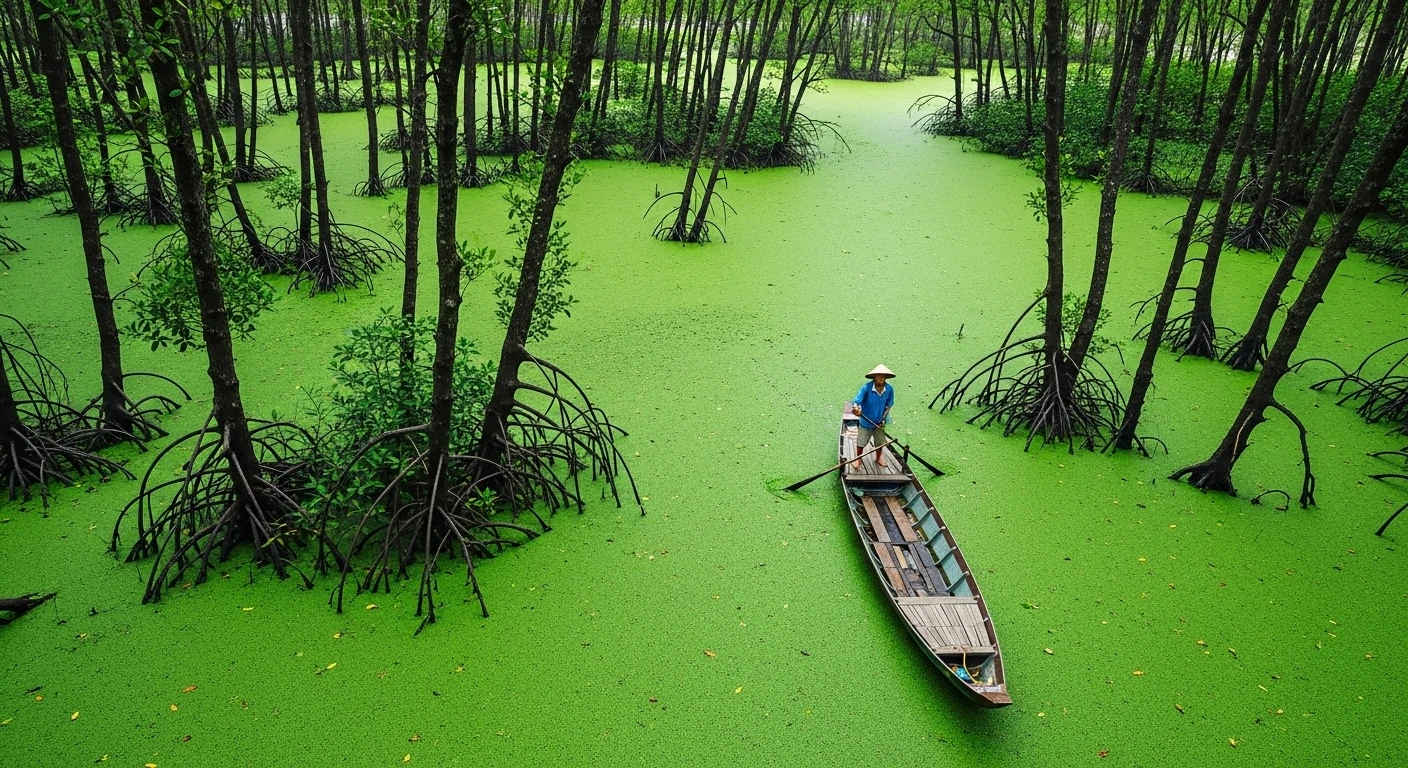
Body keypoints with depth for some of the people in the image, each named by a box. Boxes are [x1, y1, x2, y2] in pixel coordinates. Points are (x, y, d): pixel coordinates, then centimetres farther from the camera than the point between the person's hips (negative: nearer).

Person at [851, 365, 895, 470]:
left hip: (880, 422, 3)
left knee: (880, 442, 20)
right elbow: (857, 399, -36)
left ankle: (878, 458, 46)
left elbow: (888, 406, -3)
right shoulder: (866, 387, -26)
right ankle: (858, 459, 35)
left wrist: (883, 420, -5)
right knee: (861, 442, 11)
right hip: (866, 422, -3)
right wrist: (855, 408, -58)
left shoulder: (889, 389, -15)